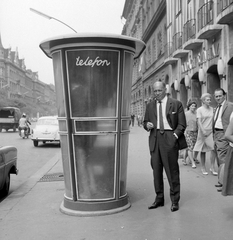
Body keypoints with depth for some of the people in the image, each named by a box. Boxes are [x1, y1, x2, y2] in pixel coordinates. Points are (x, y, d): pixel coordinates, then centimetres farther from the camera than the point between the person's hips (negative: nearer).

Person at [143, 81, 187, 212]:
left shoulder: (176, 104, 2)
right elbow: (145, 121, 19)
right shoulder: (150, 106, 14)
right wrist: (147, 125, -4)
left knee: (172, 171, 0)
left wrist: (175, 135, -14)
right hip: (155, 139, 4)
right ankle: (159, 199, 20)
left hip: (170, 139, -4)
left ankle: (175, 200, 13)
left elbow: (182, 124, 0)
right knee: (156, 170, 8)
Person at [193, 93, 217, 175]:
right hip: (203, 132, -3)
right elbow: (199, 121, -10)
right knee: (203, 151, 4)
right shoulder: (199, 109, -4)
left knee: (213, 149, -8)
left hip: (211, 131, 3)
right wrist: (203, 131, -17)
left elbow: (213, 120, 13)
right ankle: (203, 168, 17)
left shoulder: (212, 109, 9)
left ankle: (212, 167, 1)